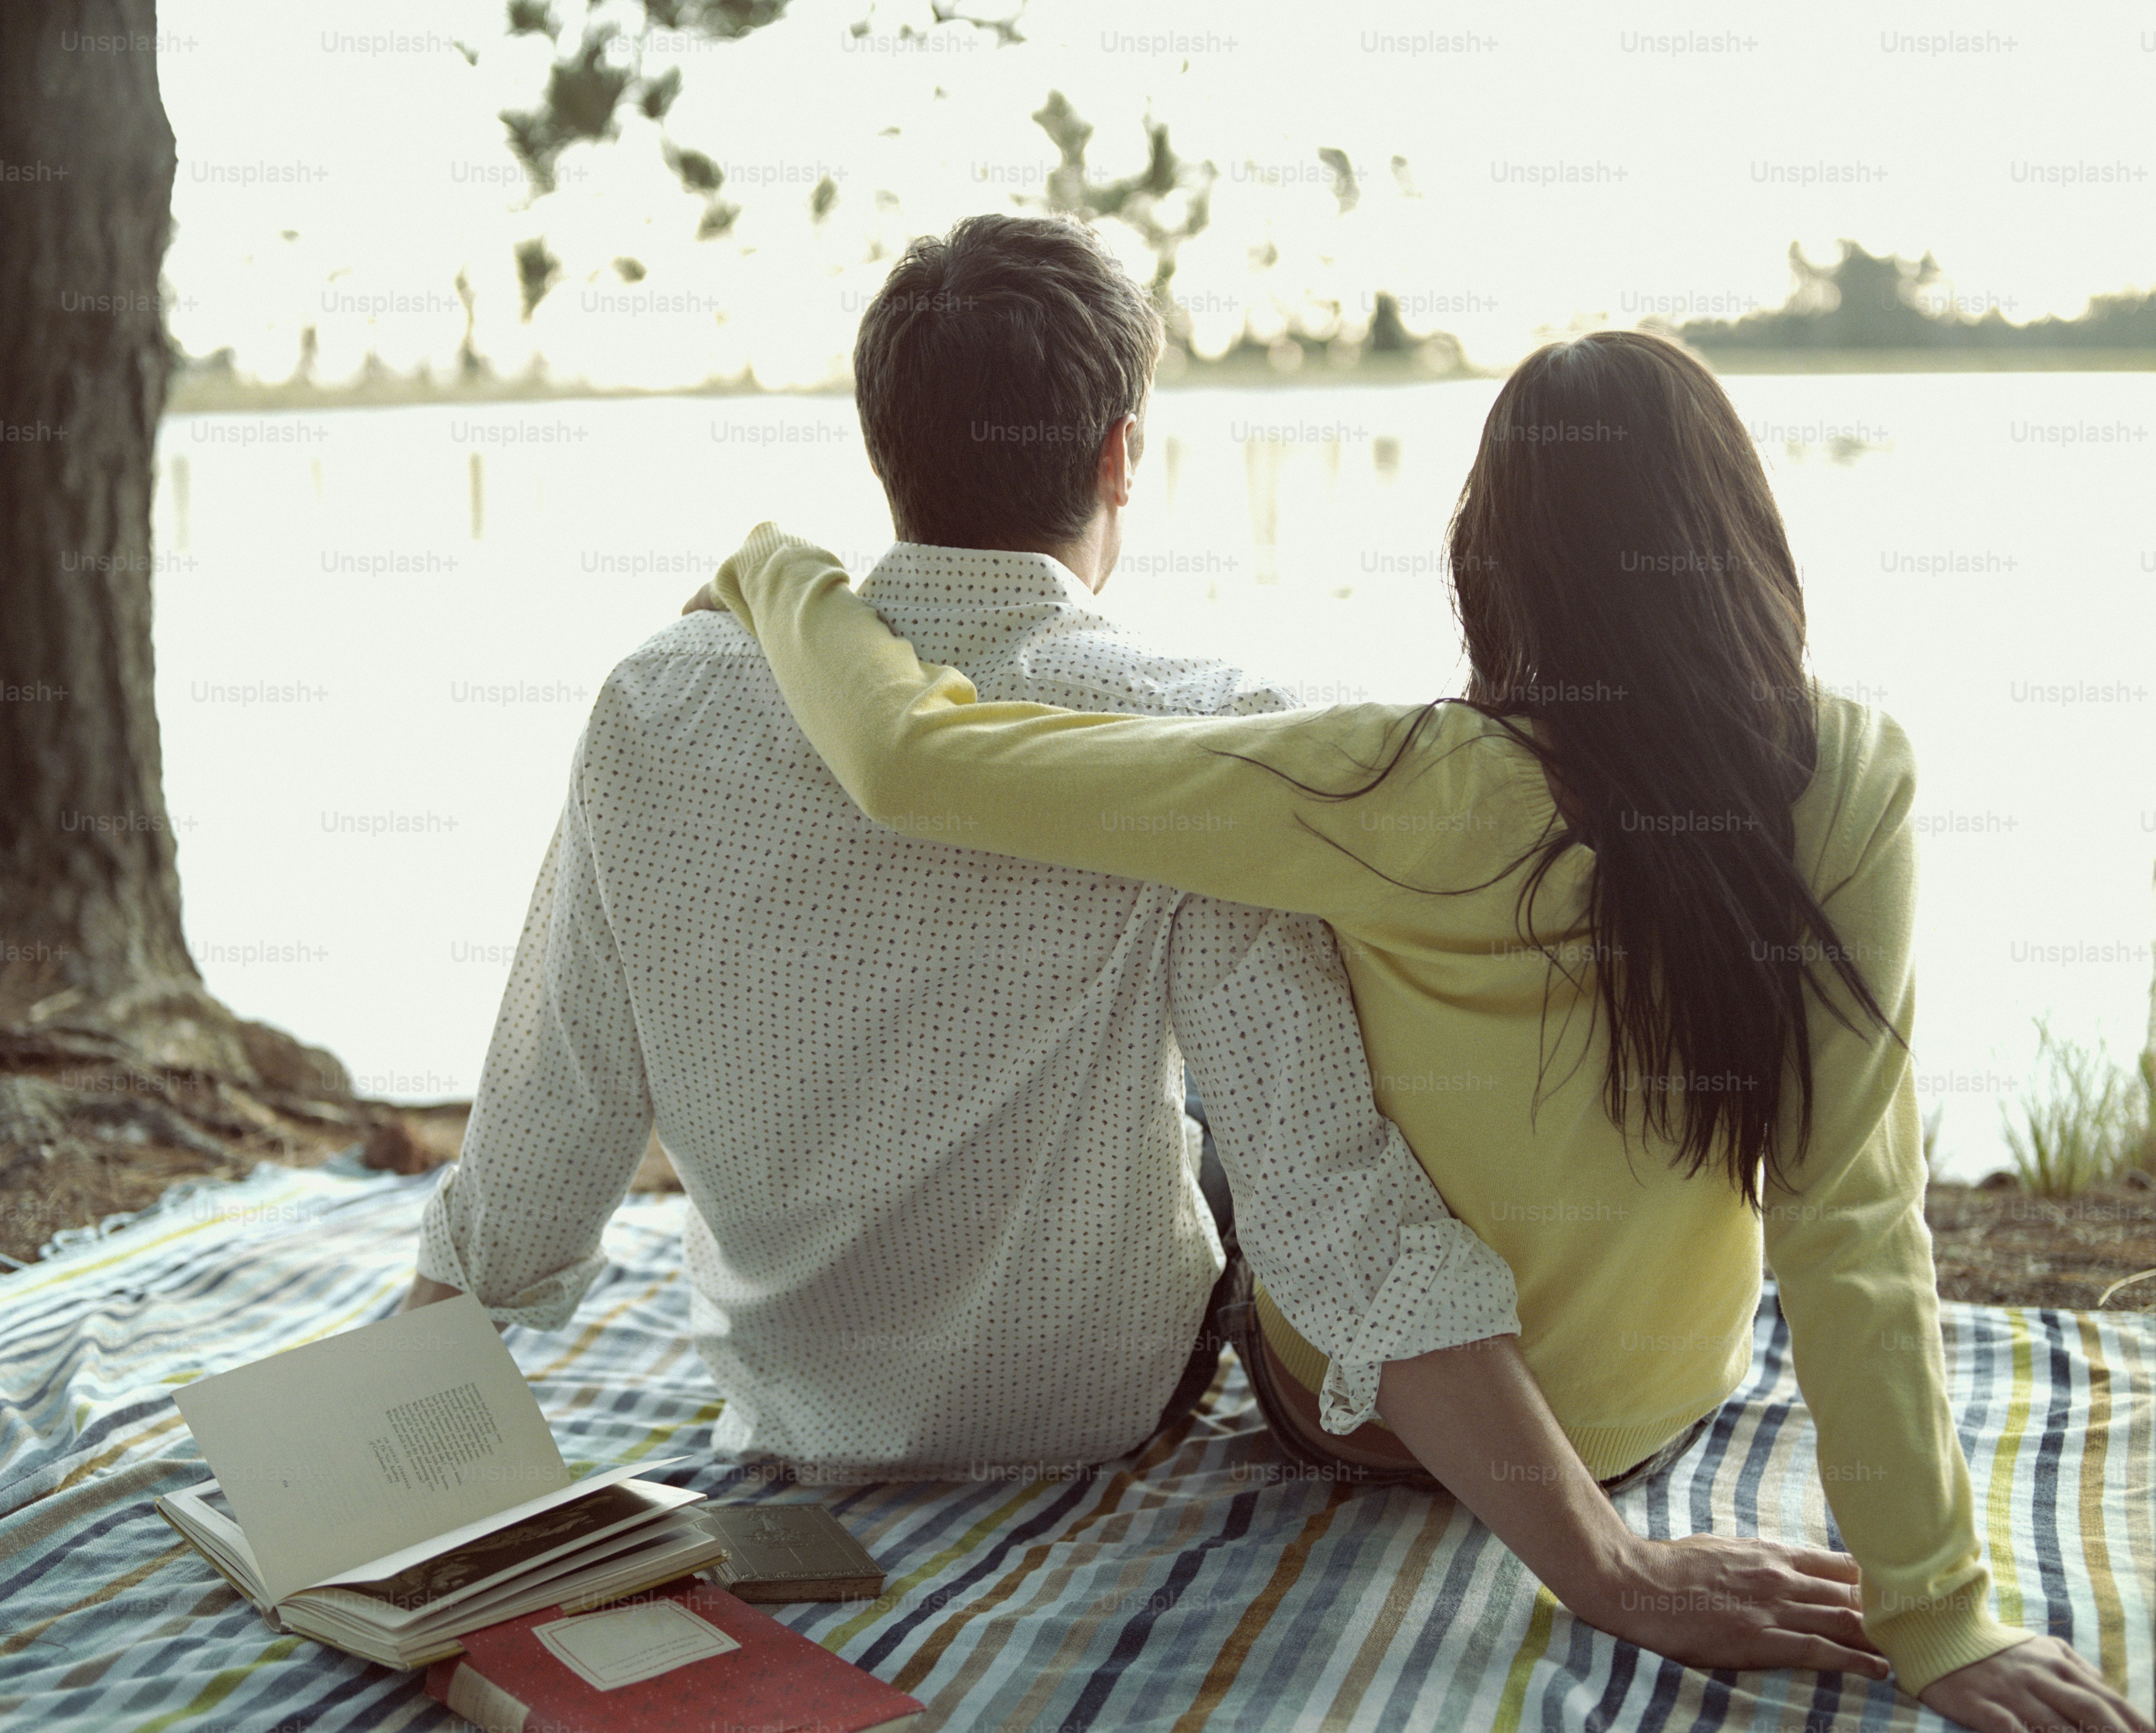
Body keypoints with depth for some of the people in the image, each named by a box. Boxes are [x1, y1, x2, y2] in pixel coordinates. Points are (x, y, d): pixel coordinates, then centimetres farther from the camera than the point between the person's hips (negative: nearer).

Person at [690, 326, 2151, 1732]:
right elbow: (1854, 1221, -25)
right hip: (1663, 1407, 3)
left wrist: (782, 575, -9)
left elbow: (918, 753, -29)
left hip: (1369, 1407, -2)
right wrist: (1934, 1608, -17)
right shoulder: (1854, 785, -24)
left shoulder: (1411, 797, -31)